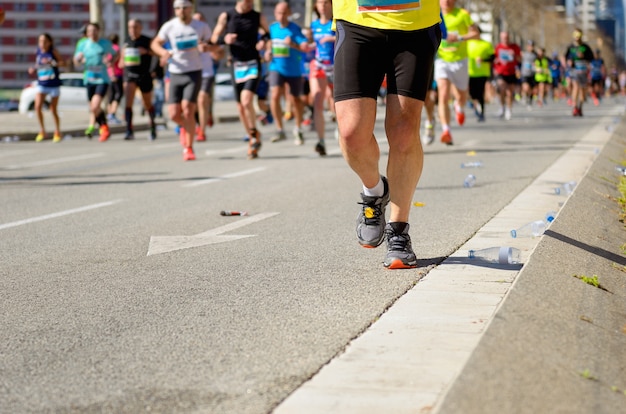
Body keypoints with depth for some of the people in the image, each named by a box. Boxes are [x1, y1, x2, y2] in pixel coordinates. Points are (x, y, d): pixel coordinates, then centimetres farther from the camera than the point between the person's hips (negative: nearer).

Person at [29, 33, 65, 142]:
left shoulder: (53, 51, -6)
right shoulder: (38, 53, 4)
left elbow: (63, 63, -9)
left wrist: (51, 62, -23)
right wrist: (33, 69, -3)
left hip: (54, 85, -3)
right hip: (42, 85, 3)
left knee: (53, 110, 4)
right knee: (38, 106, -16)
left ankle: (57, 132, 23)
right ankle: (42, 131, -1)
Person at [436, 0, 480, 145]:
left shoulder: (463, 14, -2)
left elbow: (476, 34, -3)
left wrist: (459, 38, -18)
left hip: (459, 61, 0)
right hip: (442, 61, 0)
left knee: (461, 97, 14)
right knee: (443, 96, -19)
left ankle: (459, 107, 53)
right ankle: (446, 131, -26)